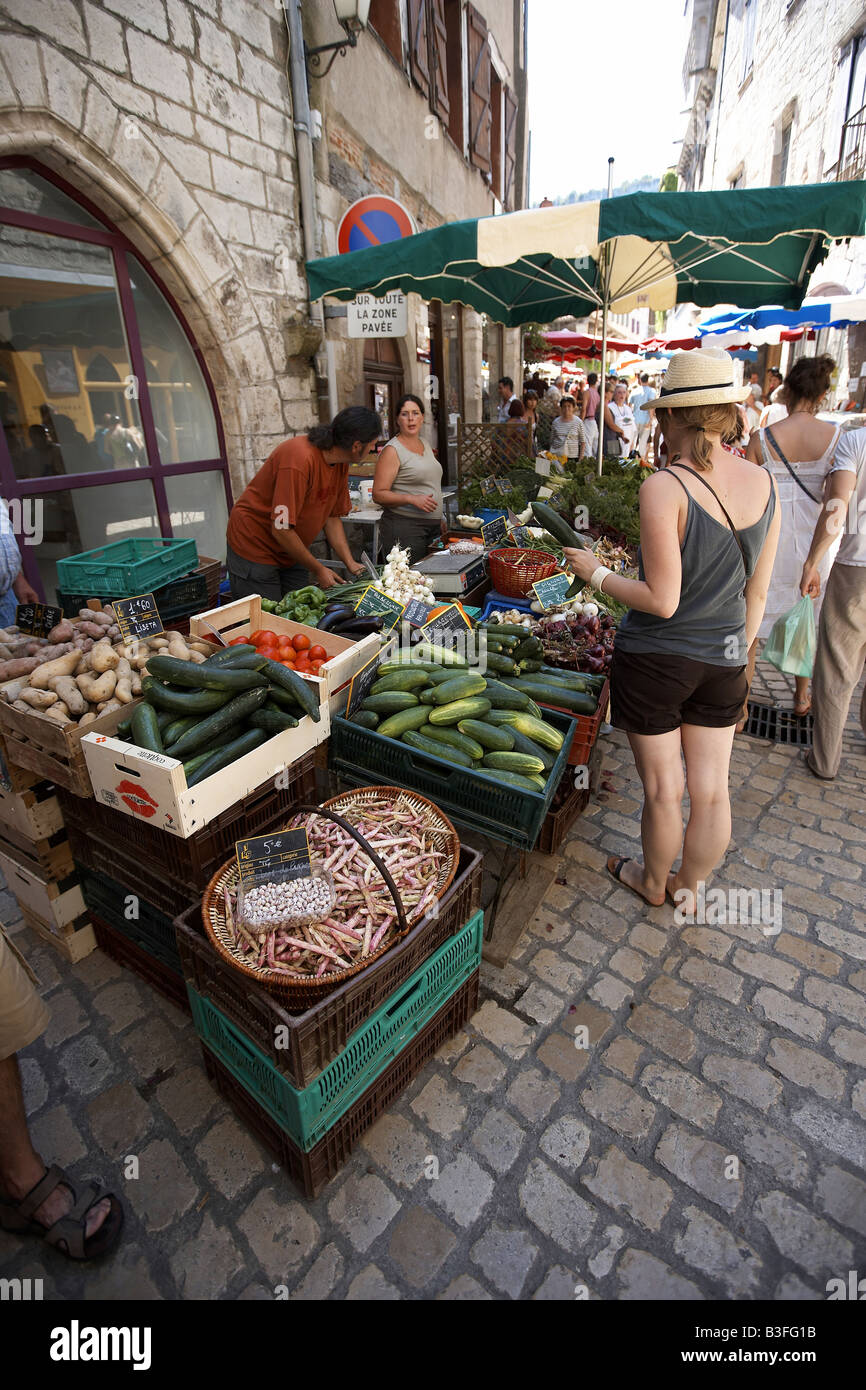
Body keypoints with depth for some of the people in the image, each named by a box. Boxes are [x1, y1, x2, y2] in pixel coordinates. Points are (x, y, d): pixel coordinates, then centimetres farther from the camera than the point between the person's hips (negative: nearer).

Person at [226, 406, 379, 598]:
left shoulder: (340, 462, -3)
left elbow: (332, 517, 5)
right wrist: (318, 570, -19)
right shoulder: (300, 459, -29)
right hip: (254, 547, -7)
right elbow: (281, 529, -28)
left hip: (291, 552, 8)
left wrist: (350, 563, -5)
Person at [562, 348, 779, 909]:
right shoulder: (764, 484, 0)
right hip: (723, 659, 6)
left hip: (656, 659, -6)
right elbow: (757, 594, 7)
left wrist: (596, 573, -7)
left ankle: (653, 882, 38)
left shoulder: (664, 487, -19)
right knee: (711, 790, 17)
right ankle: (689, 889, 40)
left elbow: (661, 601, -21)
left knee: (664, 790, 13)